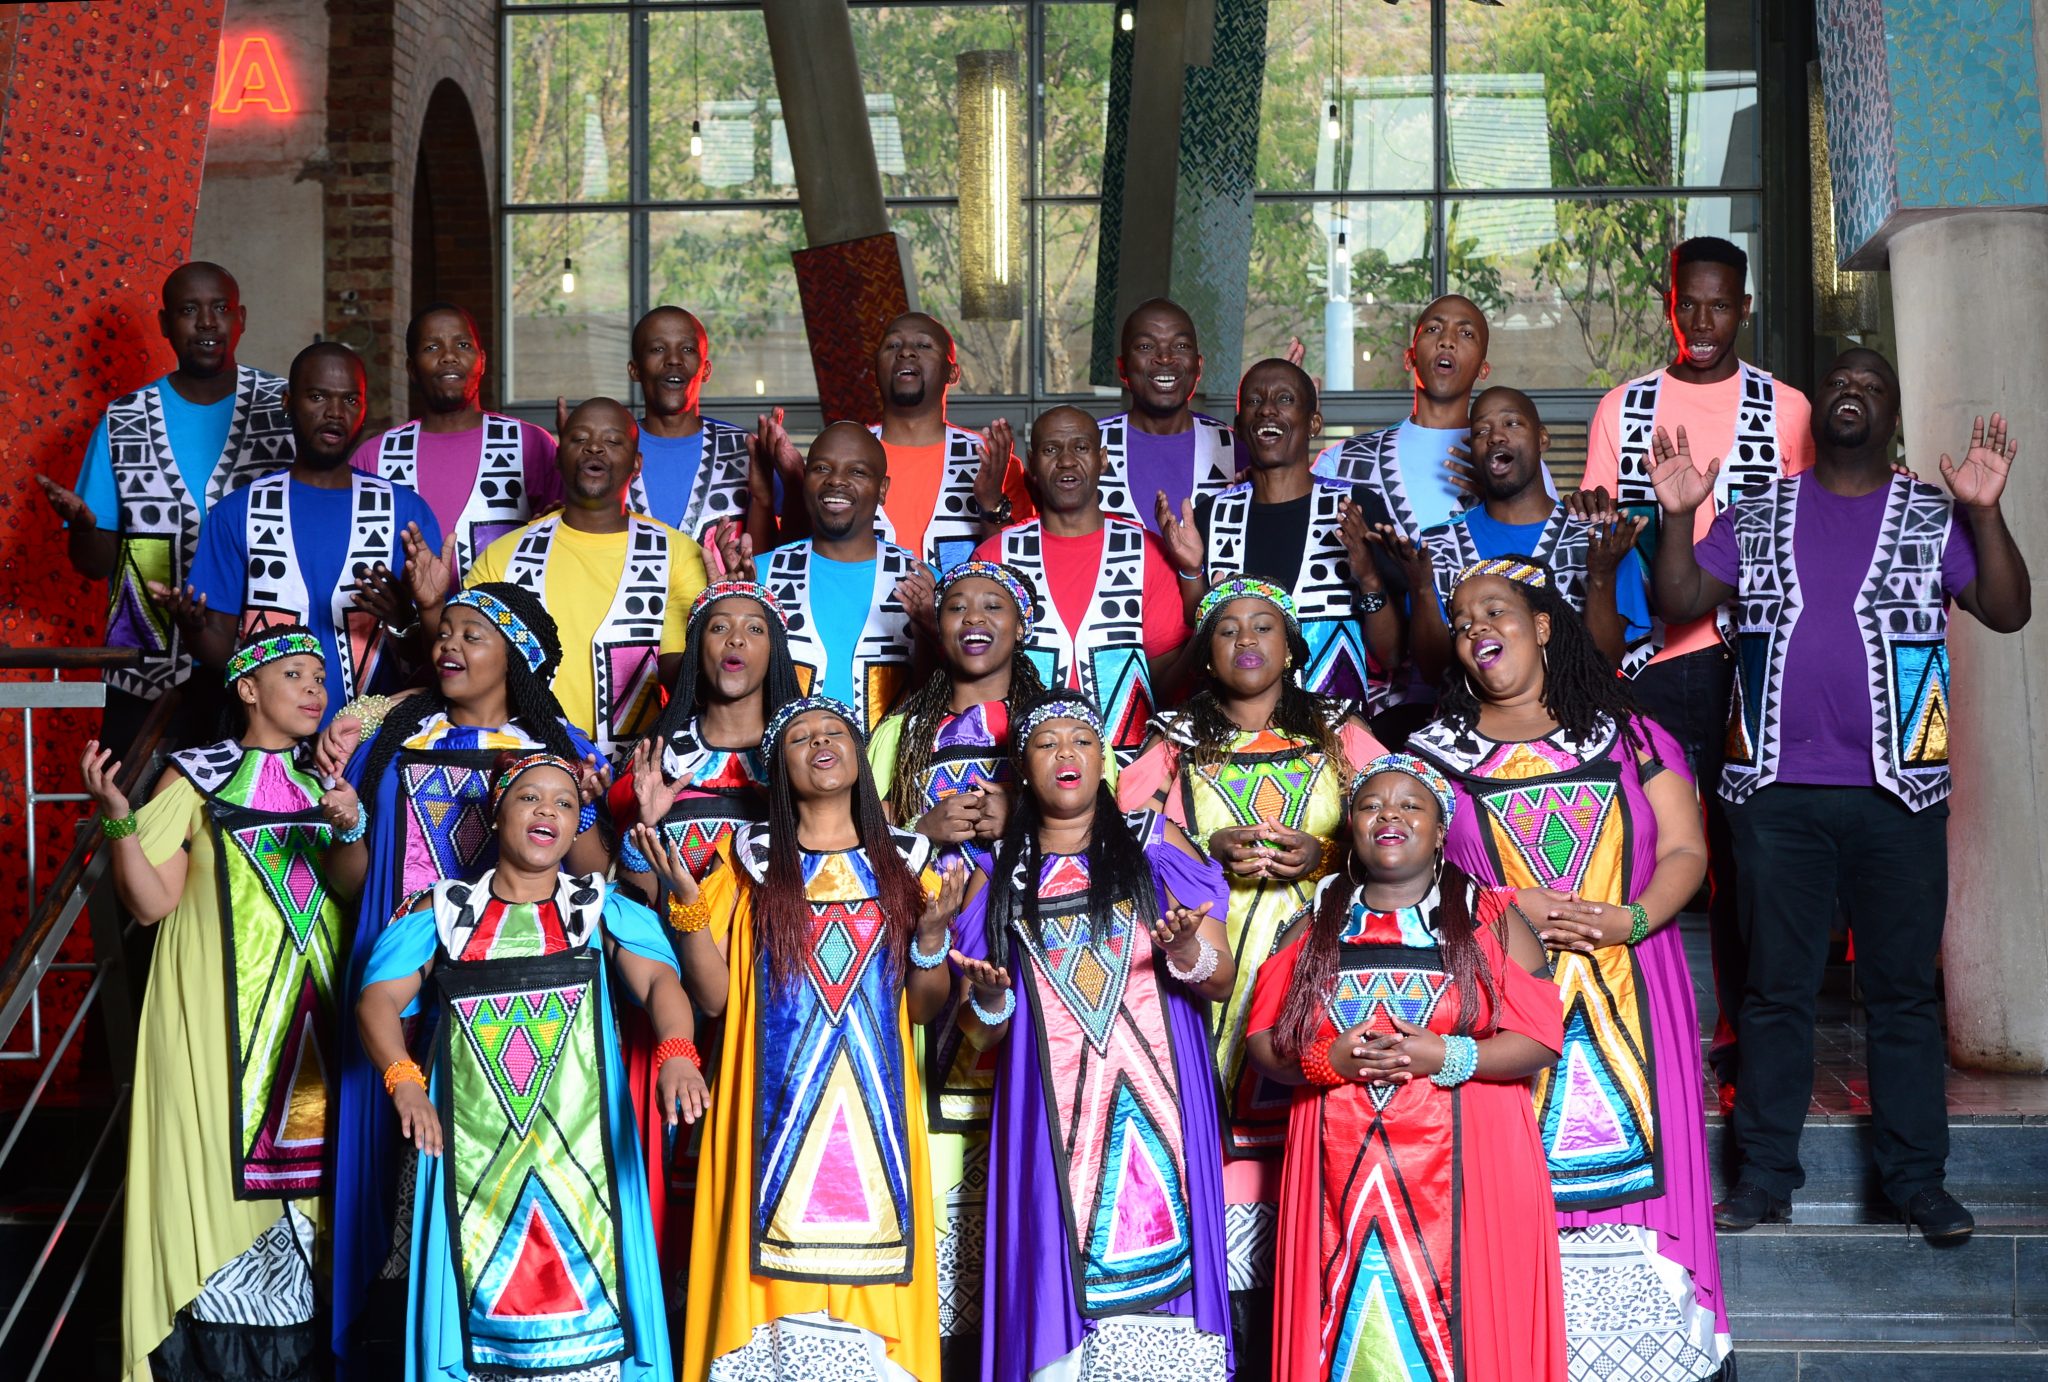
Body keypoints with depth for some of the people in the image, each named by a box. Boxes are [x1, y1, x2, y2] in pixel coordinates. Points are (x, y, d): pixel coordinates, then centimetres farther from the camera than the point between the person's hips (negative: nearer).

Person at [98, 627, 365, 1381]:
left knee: (301, 1164, 1)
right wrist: (119, 820, -16)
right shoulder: (196, 776, 3)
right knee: (220, 1173, -7)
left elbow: (351, 887, 1)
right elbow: (151, 902, -3)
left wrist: (348, 829, -17)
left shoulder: (325, 778, 15)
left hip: (308, 1018, 4)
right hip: (219, 1017, -4)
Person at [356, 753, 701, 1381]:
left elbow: (660, 980, -7)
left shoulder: (601, 910, 7)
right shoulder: (446, 911, 9)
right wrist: (403, 1079, -18)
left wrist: (677, 1053, -28)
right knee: (482, 1293, 1)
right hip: (474, 1152, 1)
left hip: (578, 1151, -1)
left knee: (584, 1285, -4)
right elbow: (379, 998, 1)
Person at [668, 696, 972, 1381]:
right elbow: (713, 995, 1)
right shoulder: (750, 860, 8)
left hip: (874, 1104, 1)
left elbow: (925, 1008, 9)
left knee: (870, 1280, -2)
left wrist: (933, 933, -8)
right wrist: (687, 899, -11)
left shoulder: (903, 863, 11)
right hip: (777, 1105, -1)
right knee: (780, 1269, -5)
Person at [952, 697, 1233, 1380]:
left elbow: (1223, 981, 6)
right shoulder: (1000, 872, 14)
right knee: (1058, 1279, -6)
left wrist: (1187, 951, -15)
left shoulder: (1156, 843, 10)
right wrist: (988, 1000, -7)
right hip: (1053, 1112, 1)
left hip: (1152, 1100, -1)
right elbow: (980, 1035, 14)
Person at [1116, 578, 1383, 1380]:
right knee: (1231, 1156, -8)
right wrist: (1212, 856, -9)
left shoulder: (1344, 739, 15)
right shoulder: (1175, 747, 14)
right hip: (1214, 977, 0)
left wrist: (1324, 856, -8)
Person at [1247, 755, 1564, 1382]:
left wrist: (1446, 1057, -16)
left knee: (1460, 1324, -4)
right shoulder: (1317, 924, 12)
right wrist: (1326, 1059, -13)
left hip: (1465, 1171, -2)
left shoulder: (1490, 918, 6)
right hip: (1342, 1175, 2)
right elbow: (1262, 1040, 7)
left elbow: (1541, 1037, -2)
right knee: (1346, 1325, 1)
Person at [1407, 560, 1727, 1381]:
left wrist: (1627, 919, -14)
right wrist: (1509, 909, -12)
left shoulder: (1629, 737, 11)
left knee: (1638, 1153, -5)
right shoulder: (1437, 750, 10)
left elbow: (1684, 850, 4)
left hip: (1626, 998, 1)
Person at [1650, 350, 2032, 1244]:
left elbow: (2007, 610, -2)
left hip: (1899, 794, -1)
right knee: (1775, 987, 5)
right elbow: (1679, 602, 5)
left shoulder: (1936, 518, 9)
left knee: (1905, 988, 3)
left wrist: (1986, 512, -14)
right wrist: (1677, 517, -9)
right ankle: (1765, 1174, 13)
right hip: (1775, 791, 1)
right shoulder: (1756, 517, 12)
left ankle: (1917, 1178, 12)